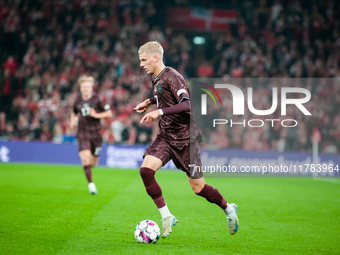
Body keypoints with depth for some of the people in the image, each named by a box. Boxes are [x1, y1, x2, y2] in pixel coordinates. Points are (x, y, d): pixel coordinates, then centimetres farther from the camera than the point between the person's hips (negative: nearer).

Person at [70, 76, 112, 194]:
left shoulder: (96, 100, -4)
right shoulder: (78, 101, 4)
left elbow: (109, 113, -1)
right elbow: (74, 113, 24)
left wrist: (96, 115, -15)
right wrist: (73, 121, 3)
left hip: (95, 133, -1)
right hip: (83, 133, 1)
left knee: (93, 163, 7)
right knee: (85, 158, -20)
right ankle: (91, 184, -15)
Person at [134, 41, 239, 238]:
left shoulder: (172, 77, -18)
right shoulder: (156, 78, 9)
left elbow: (187, 104, -30)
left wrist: (159, 112, -34)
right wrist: (150, 101, 22)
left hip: (185, 138, -7)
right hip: (166, 136, 7)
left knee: (198, 188, 0)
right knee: (146, 169, -17)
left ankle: (228, 209, 28)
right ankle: (167, 217, -7)